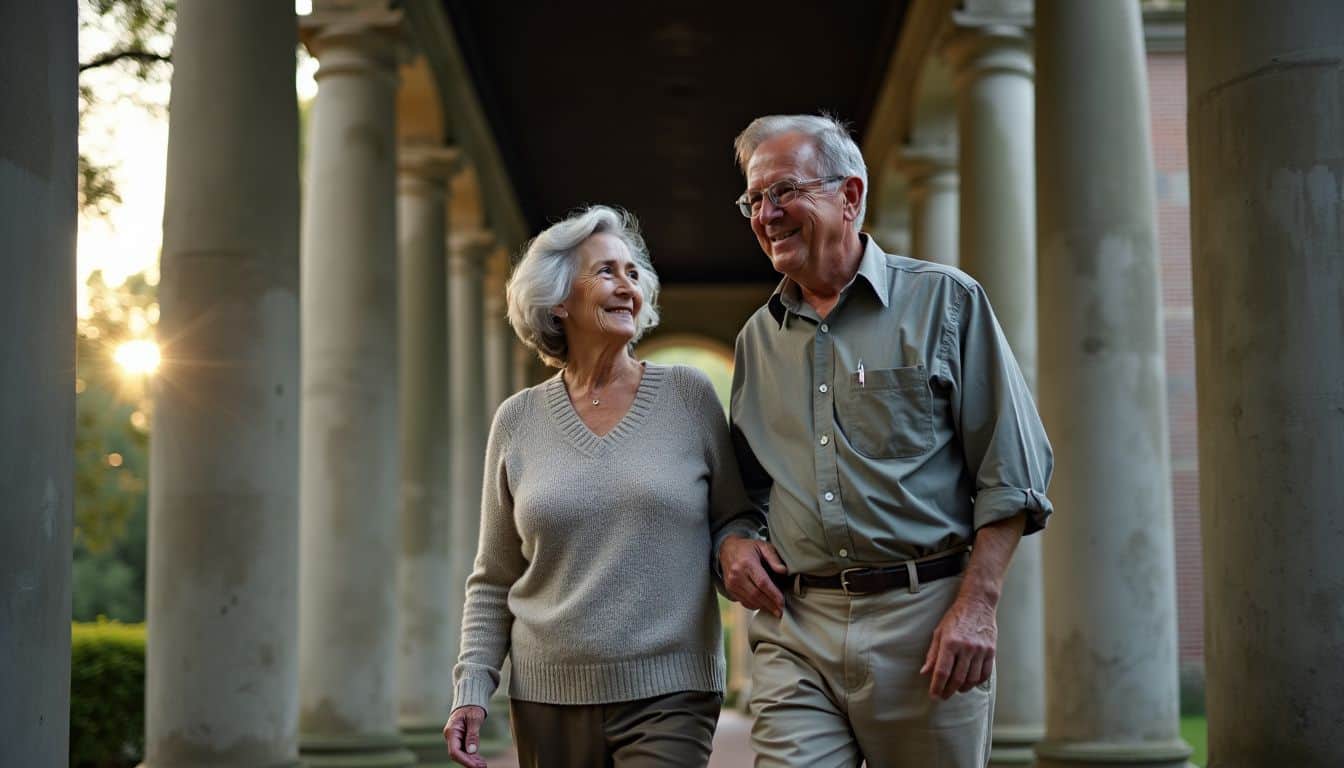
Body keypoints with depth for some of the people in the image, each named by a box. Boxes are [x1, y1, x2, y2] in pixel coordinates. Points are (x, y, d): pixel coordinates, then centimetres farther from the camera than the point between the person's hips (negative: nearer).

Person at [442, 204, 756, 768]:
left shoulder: (688, 396, 2)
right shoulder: (517, 421, 6)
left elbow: (733, 520, 8)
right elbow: (494, 582, 9)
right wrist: (471, 688, 0)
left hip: (667, 694, -2)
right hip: (548, 698, 2)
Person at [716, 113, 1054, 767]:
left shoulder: (943, 301, 2)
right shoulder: (758, 338, 15)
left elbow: (1012, 471, -2)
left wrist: (975, 605, -12)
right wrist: (732, 541, 4)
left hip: (925, 617, -3)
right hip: (794, 628, 3)